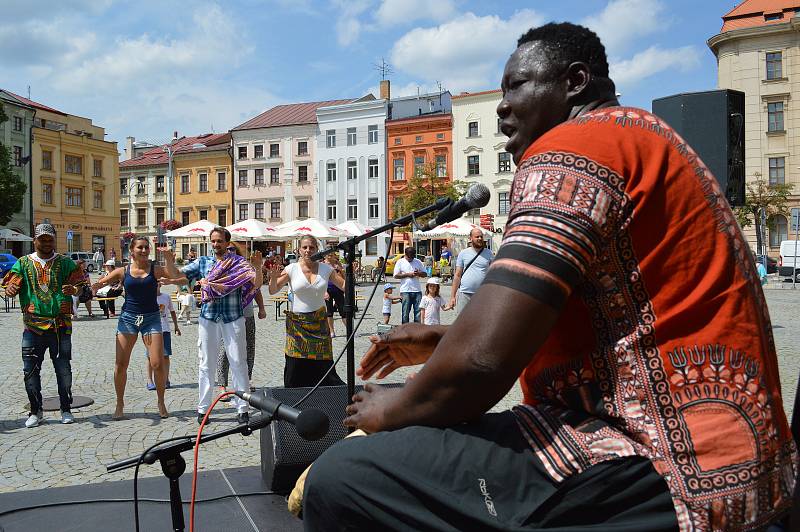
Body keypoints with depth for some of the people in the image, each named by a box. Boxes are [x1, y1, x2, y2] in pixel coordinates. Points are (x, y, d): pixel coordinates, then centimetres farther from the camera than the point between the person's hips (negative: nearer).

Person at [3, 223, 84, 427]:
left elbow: (81, 284, 0)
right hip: (33, 325, 1)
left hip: (60, 325, -1)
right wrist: (10, 290, -23)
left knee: (63, 369, 4)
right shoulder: (23, 263, 9)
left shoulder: (65, 263, 6)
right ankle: (35, 411, 16)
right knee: (30, 370, 2)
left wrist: (74, 289, -24)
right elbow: (11, 285, 2)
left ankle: (66, 409, 17)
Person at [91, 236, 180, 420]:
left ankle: (161, 403, 12)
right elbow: (99, 283, 1)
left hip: (151, 318, -1)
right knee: (120, 364, 1)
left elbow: (175, 276, -15)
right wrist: (97, 286, -22)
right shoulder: (123, 271, 3)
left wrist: (169, 259, -29)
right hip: (128, 317, 1)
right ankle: (119, 404, 19)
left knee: (158, 364, -6)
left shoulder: (155, 269, 0)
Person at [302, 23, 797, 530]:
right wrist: (443, 340, 18)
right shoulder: (635, 139, 21)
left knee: (341, 479, -18)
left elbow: (482, 360, -23)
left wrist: (392, 410, -4)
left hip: (666, 467, -11)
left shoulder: (575, 143, -13)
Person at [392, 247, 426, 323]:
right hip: (405, 291, -3)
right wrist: (407, 274, -12)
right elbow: (396, 275, -4)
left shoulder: (418, 262, 11)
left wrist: (419, 273, -7)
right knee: (405, 311, 0)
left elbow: (425, 274, 14)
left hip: (417, 290, 3)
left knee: (418, 310, 1)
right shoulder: (400, 262, 3)